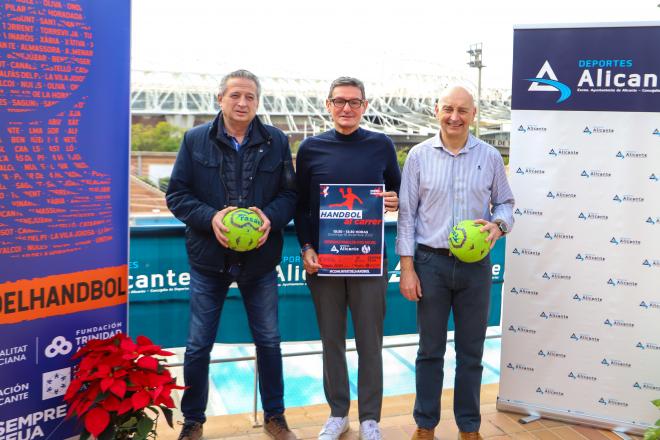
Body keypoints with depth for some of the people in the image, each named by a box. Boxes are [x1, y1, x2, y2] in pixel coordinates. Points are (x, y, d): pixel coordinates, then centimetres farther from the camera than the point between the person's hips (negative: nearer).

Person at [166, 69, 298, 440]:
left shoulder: (276, 141, 1)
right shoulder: (196, 140, -1)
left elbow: (290, 194, 2)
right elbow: (177, 194, -2)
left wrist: (271, 217, -19)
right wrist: (210, 217, -19)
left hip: (261, 259, 1)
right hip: (209, 258, -1)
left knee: (269, 341, 13)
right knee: (199, 345, 8)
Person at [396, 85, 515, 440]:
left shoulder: (490, 157, 2)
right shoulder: (419, 155, -1)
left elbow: (505, 202, 11)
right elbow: (407, 213, 0)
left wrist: (499, 225, -13)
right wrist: (407, 268, -5)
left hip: (475, 265, 1)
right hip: (431, 262, -1)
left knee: (471, 352, 10)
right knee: (429, 349, 10)